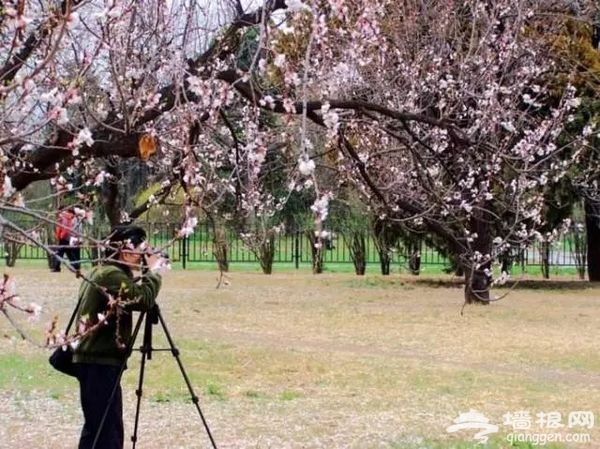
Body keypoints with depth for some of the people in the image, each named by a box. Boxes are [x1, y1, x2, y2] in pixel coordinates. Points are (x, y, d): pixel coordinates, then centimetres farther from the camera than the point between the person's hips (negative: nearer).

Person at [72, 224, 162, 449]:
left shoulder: (100, 272, 14)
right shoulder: (111, 275, -17)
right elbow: (143, 300, -24)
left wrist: (144, 276, 9)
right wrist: (152, 272, -11)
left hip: (96, 359, 11)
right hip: (100, 361, -11)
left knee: (98, 426, 15)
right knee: (104, 427, -10)